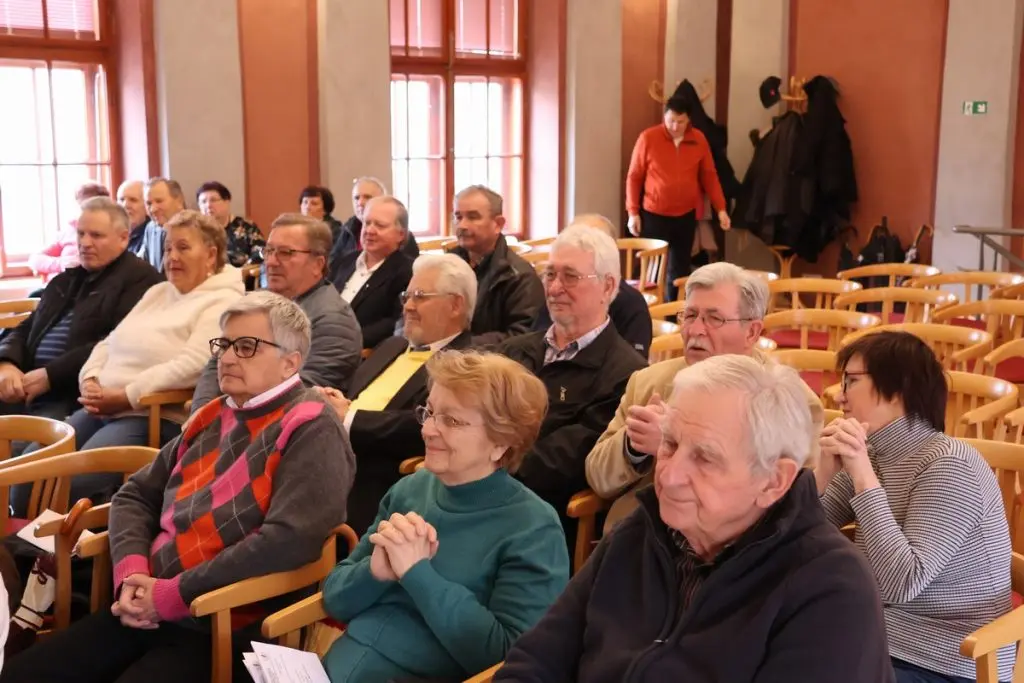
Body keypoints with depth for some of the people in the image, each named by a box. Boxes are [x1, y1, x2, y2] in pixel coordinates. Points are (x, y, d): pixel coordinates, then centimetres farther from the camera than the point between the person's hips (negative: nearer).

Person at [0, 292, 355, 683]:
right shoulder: (211, 419, 15)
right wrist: (131, 571, -3)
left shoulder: (310, 431, -10)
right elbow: (136, 495, 18)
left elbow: (291, 538, -23)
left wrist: (173, 595, -17)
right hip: (146, 611, 7)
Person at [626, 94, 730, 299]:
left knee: (680, 269, 9)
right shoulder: (648, 138, -7)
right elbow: (634, 177, -2)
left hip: (686, 216, 3)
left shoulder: (699, 139, 1)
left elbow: (709, 176, 8)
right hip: (653, 215, -3)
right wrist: (633, 212, -7)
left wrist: (720, 208, 2)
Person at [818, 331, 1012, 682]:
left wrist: (863, 474, -25)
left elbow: (902, 585, -25)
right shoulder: (870, 455, 4)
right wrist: (825, 469, -12)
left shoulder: (947, 466, -17)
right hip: (886, 641, 6)